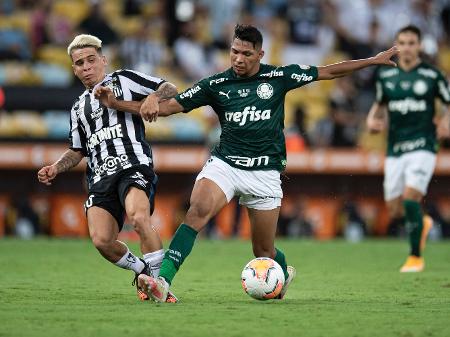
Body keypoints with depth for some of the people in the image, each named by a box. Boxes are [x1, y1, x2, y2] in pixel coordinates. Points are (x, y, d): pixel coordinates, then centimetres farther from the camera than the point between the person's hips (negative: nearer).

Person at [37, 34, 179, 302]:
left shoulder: (124, 80, 12)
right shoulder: (79, 108, 27)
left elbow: (170, 89, 7)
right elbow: (77, 151, 35)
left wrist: (154, 97, -15)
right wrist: (56, 168, 16)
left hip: (134, 167, -5)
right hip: (100, 178, 5)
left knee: (138, 217, -35)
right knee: (101, 240, -17)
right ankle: (142, 271, 10)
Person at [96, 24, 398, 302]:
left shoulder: (278, 76, 0)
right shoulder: (216, 85, 1)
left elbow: (328, 72, 9)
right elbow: (168, 106, 1)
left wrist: (373, 61, 9)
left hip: (264, 172, 0)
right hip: (224, 164, 0)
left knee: (264, 252, 5)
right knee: (198, 211, -31)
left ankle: (284, 273, 42)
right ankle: (162, 280, -40)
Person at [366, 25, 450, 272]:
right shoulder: (385, 75, 8)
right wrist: (372, 119, 4)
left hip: (422, 147, -4)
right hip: (394, 150, 4)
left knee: (410, 199, -20)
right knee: (395, 212, 4)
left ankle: (416, 257, -6)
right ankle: (422, 224, 38)